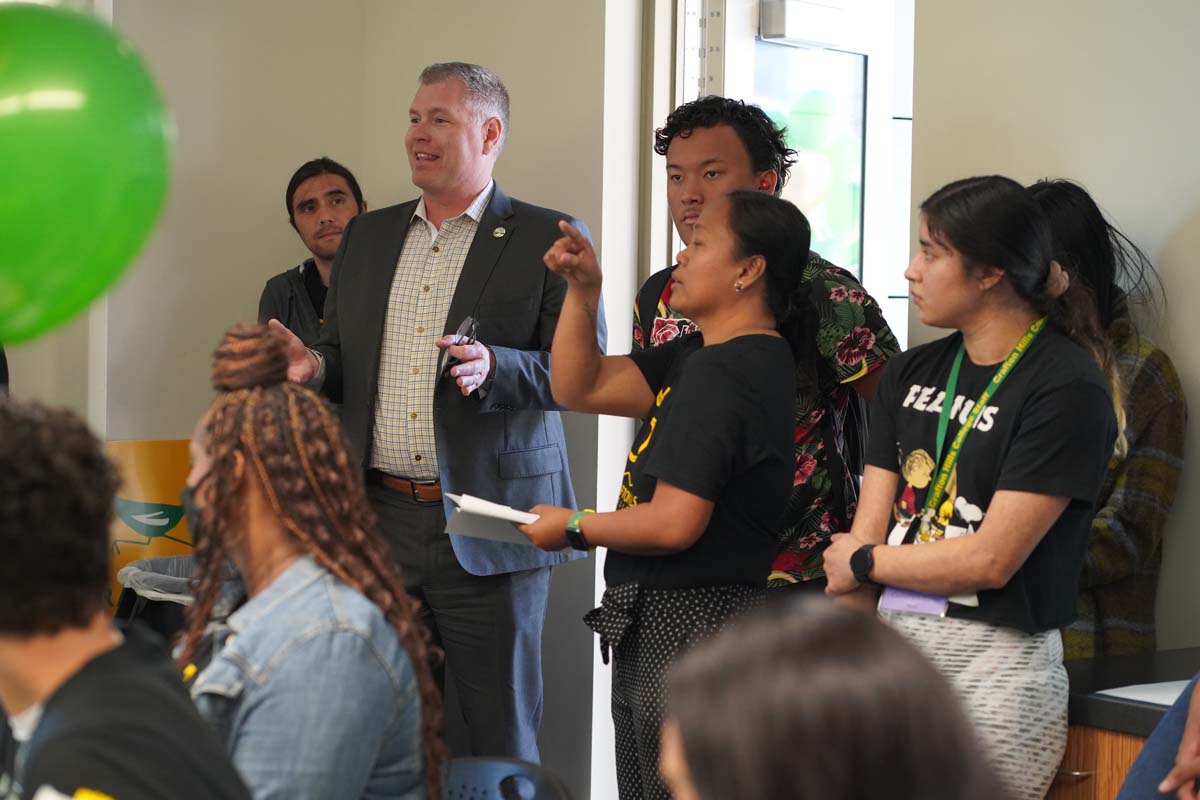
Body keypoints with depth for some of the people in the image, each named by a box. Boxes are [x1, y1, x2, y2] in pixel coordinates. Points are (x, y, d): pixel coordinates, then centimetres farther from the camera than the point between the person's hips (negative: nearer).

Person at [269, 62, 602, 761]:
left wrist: (493, 367, -23)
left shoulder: (547, 238, -1)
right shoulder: (369, 236, 16)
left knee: (501, 736, 2)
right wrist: (313, 365, -1)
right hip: (380, 519, 5)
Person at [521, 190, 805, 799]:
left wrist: (574, 529, -8)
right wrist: (582, 290, 2)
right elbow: (579, 387, 14)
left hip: (686, 626, -10)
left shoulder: (722, 376, -21)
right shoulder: (698, 357, 10)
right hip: (652, 617, 10)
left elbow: (674, 524, -24)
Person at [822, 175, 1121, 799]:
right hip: (893, 645, 6)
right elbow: (865, 533, 6)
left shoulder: (1068, 387, -10)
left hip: (997, 662, -5)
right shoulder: (911, 373, 10)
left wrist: (863, 564, -2)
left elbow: (991, 559, -15)